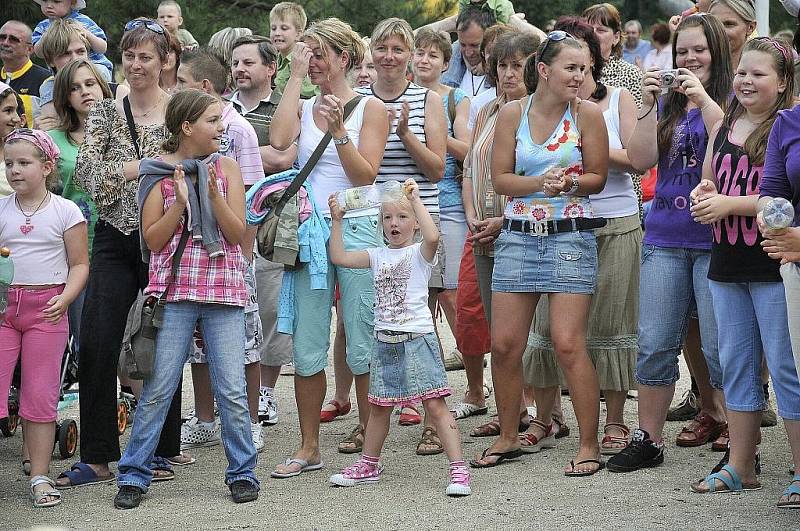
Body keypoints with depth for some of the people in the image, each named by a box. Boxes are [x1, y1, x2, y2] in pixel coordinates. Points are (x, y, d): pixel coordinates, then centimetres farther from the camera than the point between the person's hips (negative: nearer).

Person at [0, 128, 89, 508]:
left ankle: (40, 477, 9)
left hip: (46, 309, -2)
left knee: (40, 395, 3)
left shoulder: (64, 211, 0)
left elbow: (79, 264, 1)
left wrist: (64, 298, -14)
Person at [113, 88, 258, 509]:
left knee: (232, 390, 0)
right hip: (174, 290, -1)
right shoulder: (158, 173, 2)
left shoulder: (227, 168, 7)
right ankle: (134, 475, 7)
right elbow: (153, 238, -2)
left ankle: (242, 473, 13)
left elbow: (237, 233, 0)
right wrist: (180, 201, -13)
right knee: (157, 388, -1)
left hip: (223, 291, 1)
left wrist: (214, 193, -13)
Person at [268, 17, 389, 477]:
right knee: (307, 346, 4)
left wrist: (338, 130, -17)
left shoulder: (370, 109, 2)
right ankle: (309, 448, 12)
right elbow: (279, 140, -11)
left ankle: (369, 441, 10)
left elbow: (365, 175, -6)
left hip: (356, 228, -3)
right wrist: (296, 77, -4)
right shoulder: (304, 107, 11)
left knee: (363, 344, -1)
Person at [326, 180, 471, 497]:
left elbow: (432, 236, -25)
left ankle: (458, 469, -12)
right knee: (379, 407, 16)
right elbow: (339, 257, 9)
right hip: (385, 340, 6)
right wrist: (337, 220, 6)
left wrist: (415, 199, -20)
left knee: (435, 404, -11)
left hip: (417, 338, -6)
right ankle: (369, 465, 31)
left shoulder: (419, 253, -3)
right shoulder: (377, 256, 13)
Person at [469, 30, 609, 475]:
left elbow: (598, 177, 2)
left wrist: (570, 182, -17)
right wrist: (540, 183, -14)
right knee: (504, 344, 3)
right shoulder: (512, 114, 3)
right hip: (519, 234, 3)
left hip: (570, 235, -3)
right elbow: (500, 178, 3)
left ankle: (590, 446, -2)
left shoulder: (587, 113, -3)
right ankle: (508, 438, 20)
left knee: (569, 344, -10)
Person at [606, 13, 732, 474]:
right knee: (655, 344, 6)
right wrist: (650, 105, -7)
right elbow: (641, 159, 3)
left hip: (715, 240, -5)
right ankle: (648, 440, 15)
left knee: (721, 347, -4)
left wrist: (704, 99, -21)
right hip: (666, 239, 5)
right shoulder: (668, 105, 13)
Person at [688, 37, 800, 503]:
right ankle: (739, 467, 21)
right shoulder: (723, 127, 12)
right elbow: (708, 184, 24)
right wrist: (703, 195, 1)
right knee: (736, 365, 12)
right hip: (728, 264, 7)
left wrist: (730, 204, -19)